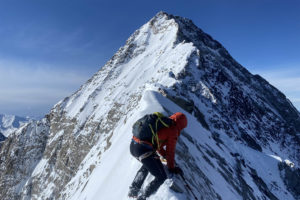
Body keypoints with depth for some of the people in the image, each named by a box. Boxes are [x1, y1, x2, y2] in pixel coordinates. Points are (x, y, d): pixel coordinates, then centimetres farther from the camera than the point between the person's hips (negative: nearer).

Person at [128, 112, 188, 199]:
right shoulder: (173, 130, 1)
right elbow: (170, 151, 7)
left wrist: (165, 155, 43)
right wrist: (171, 167, 22)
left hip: (133, 145, 9)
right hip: (144, 150, -8)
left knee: (147, 164, 35)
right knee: (161, 177, 7)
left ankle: (133, 190, 32)